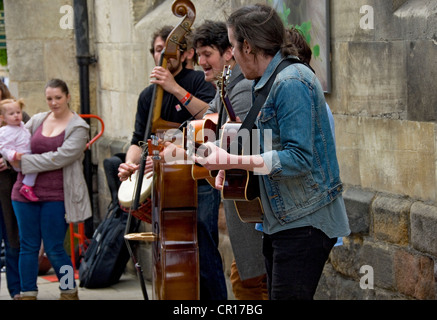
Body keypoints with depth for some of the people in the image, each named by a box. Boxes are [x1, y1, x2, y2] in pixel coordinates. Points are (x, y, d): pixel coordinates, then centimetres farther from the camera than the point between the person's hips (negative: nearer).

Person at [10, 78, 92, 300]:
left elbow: (60, 158, -14)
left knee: (54, 248, -2)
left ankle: (69, 292, 15)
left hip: (56, 195, -4)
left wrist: (24, 162, -13)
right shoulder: (37, 120, 12)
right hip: (26, 190, 4)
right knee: (28, 246, 6)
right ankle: (28, 294, 14)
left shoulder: (79, 128, -3)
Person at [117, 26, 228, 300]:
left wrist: (176, 89, -23)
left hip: (200, 184, -6)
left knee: (205, 255, -13)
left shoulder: (198, 81, -2)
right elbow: (140, 140, 16)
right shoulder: (148, 96, 15)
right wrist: (131, 163, -5)